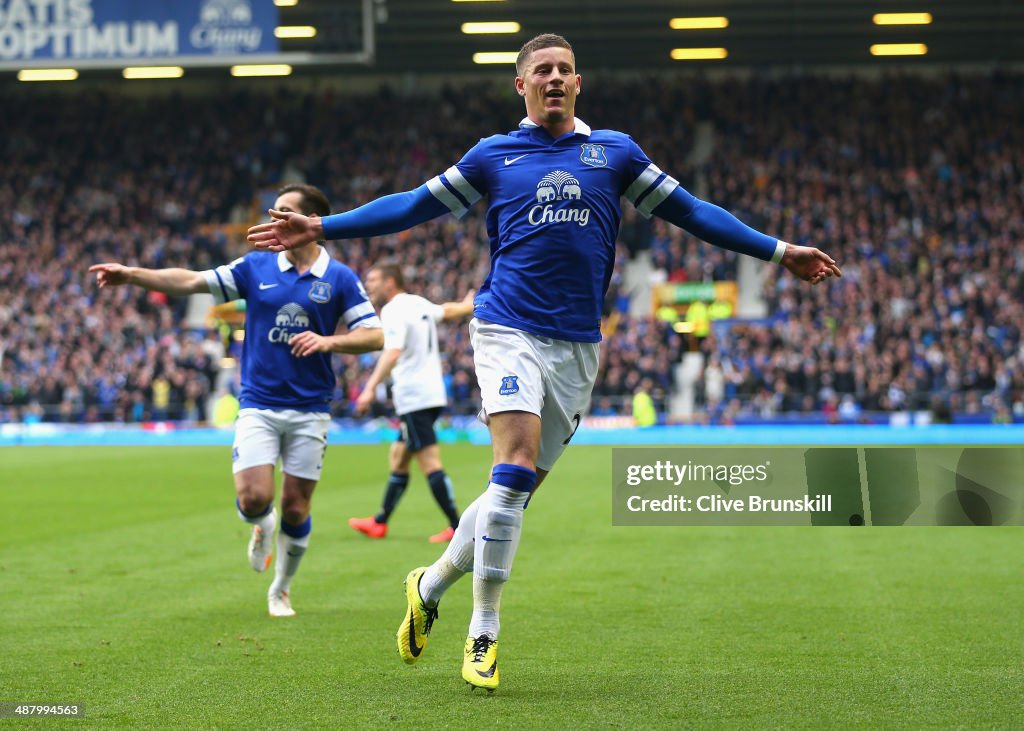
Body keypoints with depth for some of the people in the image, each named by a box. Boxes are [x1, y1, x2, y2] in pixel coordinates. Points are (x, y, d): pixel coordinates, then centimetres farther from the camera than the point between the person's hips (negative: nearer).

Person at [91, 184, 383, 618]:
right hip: (258, 406, 1)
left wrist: (328, 340, -18)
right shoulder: (256, 267, 4)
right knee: (253, 498, -15)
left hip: (310, 410, -1)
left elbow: (374, 335, -2)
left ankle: (281, 589, 24)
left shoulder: (340, 279, 0)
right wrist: (131, 274, -4)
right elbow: (192, 282, 5)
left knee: (296, 508, 2)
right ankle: (262, 525, 23)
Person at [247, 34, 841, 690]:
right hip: (509, 331, -3)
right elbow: (414, 206, 13)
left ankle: (430, 586, 25)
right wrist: (321, 229, 7)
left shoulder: (616, 152, 13)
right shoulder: (493, 156, 9)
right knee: (516, 469, -20)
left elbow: (688, 210, 16)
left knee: (519, 488, 3)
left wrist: (778, 251, 14)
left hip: (577, 347, 3)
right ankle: (484, 633, -11)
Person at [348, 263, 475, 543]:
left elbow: (392, 353, -26)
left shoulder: (393, 311, -11)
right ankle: (380, 522, 22)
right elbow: (446, 310, 36)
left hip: (413, 398, -10)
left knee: (431, 465, -12)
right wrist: (468, 305, 58)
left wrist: (371, 388, -32)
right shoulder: (418, 303, 15)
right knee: (398, 457, 16)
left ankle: (457, 527, -15)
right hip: (432, 393, 10)